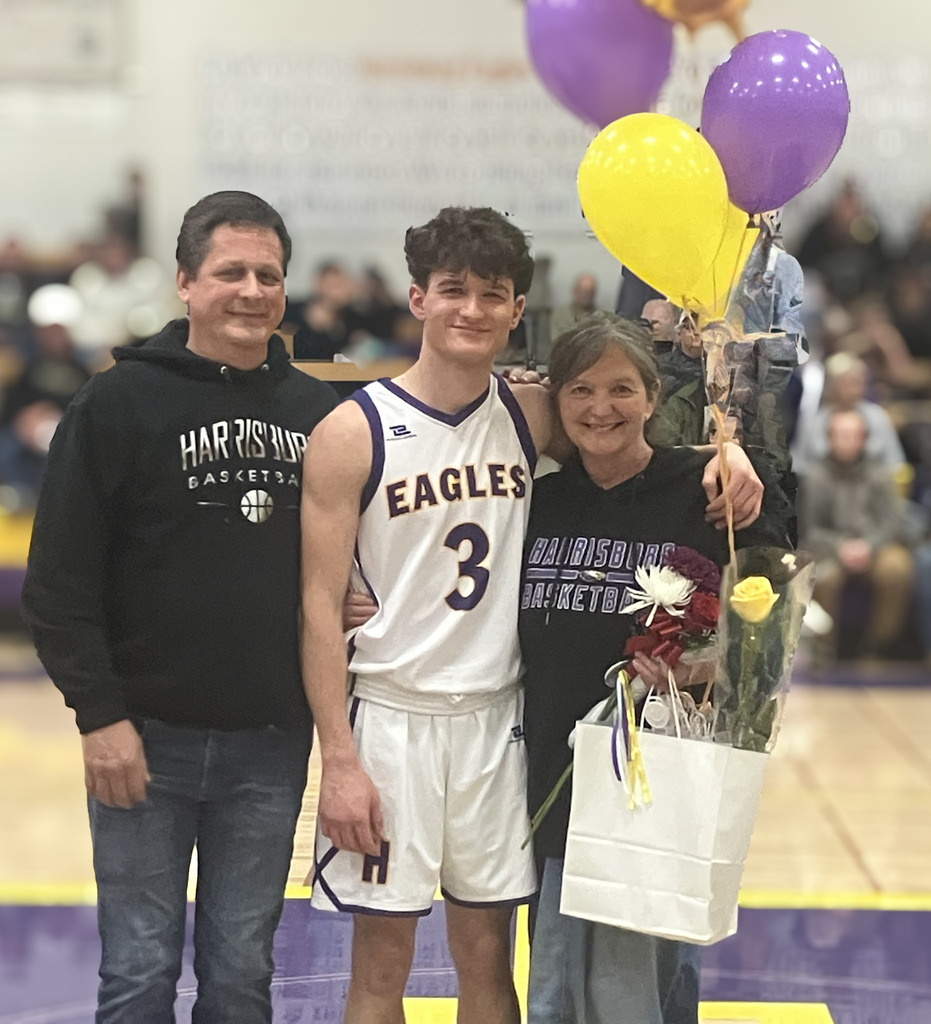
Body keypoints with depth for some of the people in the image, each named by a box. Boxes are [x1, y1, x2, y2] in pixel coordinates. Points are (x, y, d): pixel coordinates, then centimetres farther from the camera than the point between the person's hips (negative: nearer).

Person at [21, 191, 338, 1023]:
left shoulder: (317, 411, 6)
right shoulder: (121, 402, -5)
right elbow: (59, 579, -7)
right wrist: (98, 712, -12)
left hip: (271, 744, 3)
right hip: (147, 738, -3)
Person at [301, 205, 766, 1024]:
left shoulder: (531, 418, 4)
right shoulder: (353, 433, -7)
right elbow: (322, 603, -8)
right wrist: (339, 761, -14)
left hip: (497, 718, 4)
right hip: (392, 718, -3)